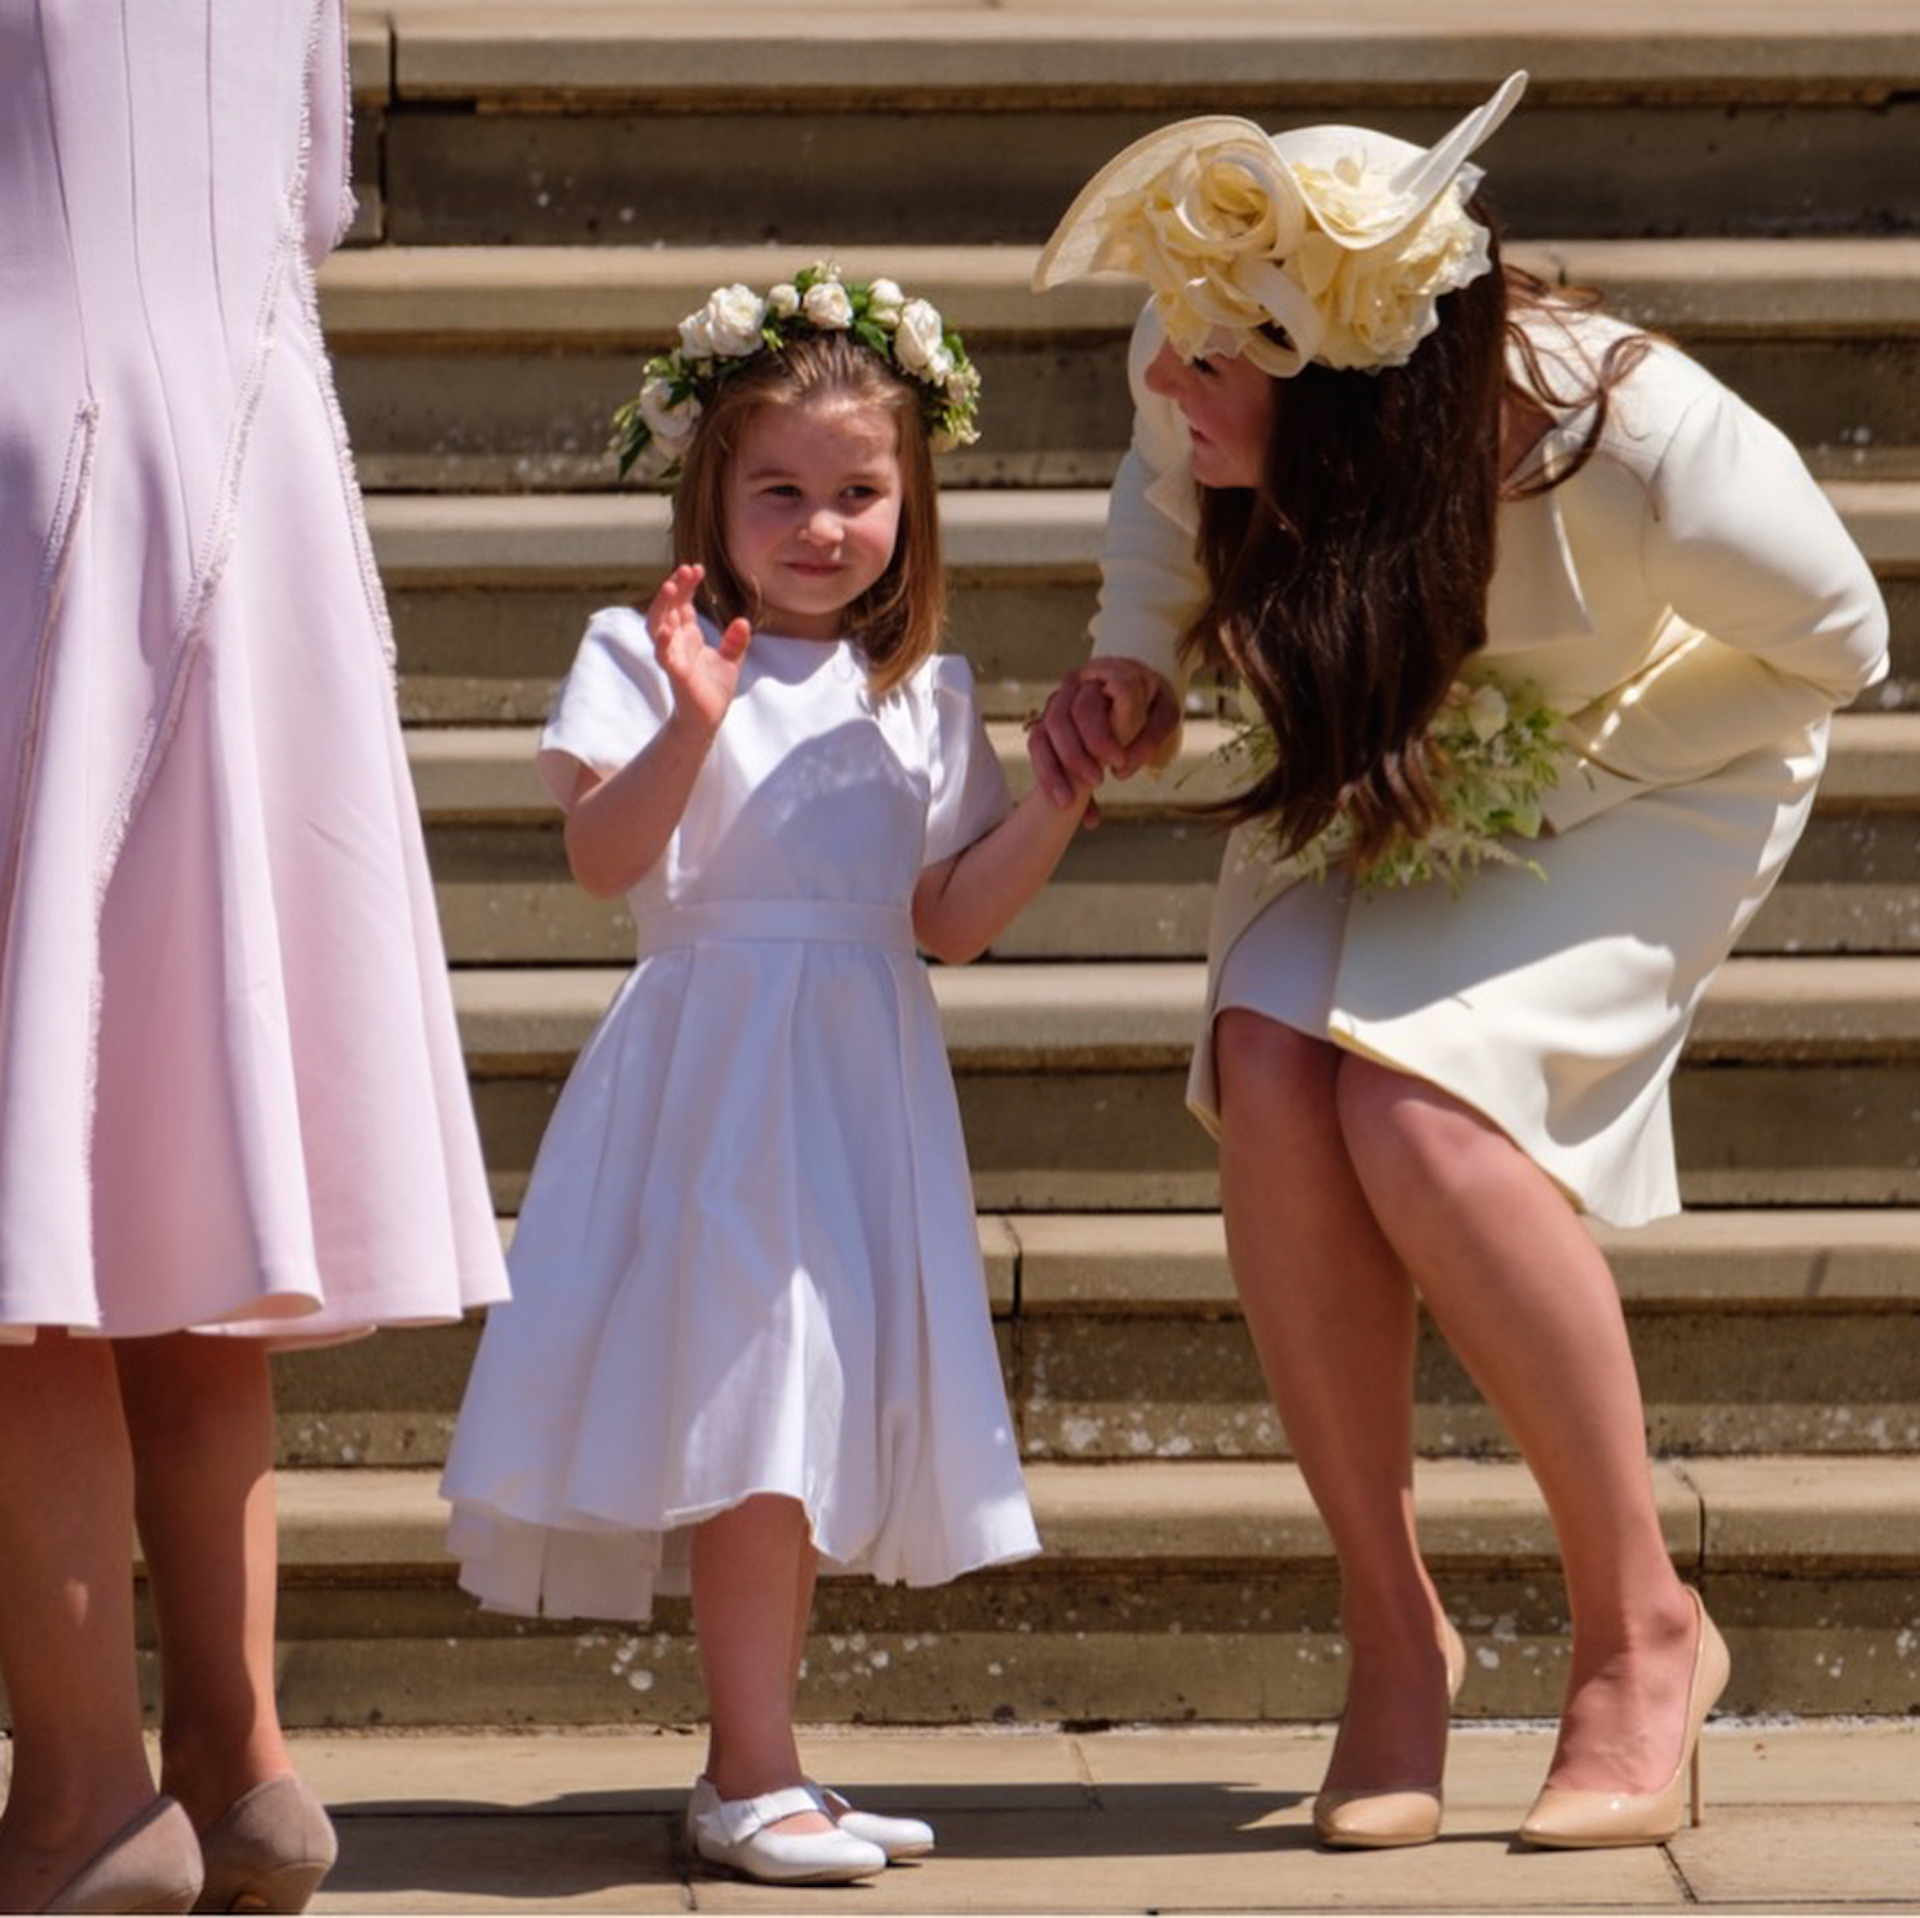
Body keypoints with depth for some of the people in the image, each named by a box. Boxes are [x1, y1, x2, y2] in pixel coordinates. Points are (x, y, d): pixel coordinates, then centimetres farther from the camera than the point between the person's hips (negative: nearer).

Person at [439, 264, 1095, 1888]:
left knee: (810, 1405, 8)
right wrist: (693, 723, -28)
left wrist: (1064, 798, 0)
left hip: (866, 1078, 5)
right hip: (717, 1068, -5)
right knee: (749, 1402, -12)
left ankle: (755, 1769, 15)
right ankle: (754, 1774, -9)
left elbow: (945, 920, 10)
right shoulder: (649, 656, -2)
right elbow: (604, 857, -14)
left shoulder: (924, 694, 13)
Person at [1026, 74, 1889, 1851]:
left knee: (1418, 1107, -27)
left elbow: (1833, 643, -17)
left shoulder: (1629, 441, -38)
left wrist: (1552, 768, -20)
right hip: (1369, 771, 5)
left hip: (1638, 776, -5)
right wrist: (1137, 668, -16)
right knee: (1273, 1076, -23)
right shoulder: (1199, 377, -26)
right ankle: (1393, 1623, -7)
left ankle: (1642, 1626, -10)